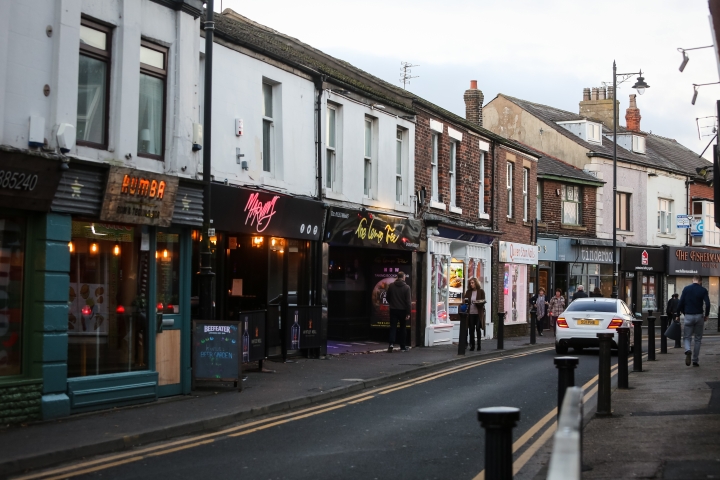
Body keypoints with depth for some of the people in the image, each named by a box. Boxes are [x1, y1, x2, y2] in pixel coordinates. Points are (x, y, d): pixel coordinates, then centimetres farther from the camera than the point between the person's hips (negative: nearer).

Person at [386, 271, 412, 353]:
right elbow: (408, 301, -11)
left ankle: (391, 344, -18)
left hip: (393, 310, 2)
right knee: (403, 328, 11)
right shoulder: (406, 287, -9)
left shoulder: (391, 286, -1)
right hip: (403, 310, -2)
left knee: (392, 327, 3)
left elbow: (387, 297, 8)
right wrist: (408, 313, -9)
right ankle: (402, 347, 16)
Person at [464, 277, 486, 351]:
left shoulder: (481, 291, 2)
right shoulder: (468, 292, 10)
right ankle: (472, 345, 7)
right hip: (470, 313, 3)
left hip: (478, 313, -3)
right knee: (471, 329, 2)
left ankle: (479, 345, 7)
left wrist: (477, 302, -21)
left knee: (478, 329, -2)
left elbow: (483, 302, -3)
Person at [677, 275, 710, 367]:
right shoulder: (703, 290, -2)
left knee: (686, 337, 9)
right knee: (698, 339, 11)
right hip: (699, 316, 0)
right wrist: (706, 315, 3)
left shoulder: (686, 289, 2)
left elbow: (680, 303, -2)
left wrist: (683, 313, 12)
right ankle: (695, 361, 9)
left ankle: (688, 350, -23)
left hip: (688, 316, 0)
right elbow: (707, 304, -10)